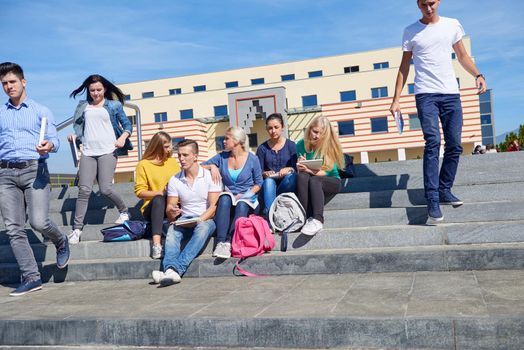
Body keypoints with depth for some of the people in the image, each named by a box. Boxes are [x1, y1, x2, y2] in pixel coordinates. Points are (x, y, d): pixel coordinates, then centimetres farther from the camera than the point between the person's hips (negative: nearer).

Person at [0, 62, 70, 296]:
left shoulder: (41, 111, 10)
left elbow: (54, 140, -1)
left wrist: (48, 146, -23)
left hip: (34, 170, -3)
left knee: (39, 222, -16)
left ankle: (61, 242, 17)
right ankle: (31, 277, 4)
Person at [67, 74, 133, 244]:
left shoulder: (114, 105, 9)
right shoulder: (83, 106, 16)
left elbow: (127, 124, 9)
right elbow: (79, 127, 24)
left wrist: (123, 137, -9)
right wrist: (74, 136, 4)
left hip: (108, 151, -3)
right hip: (88, 152, 3)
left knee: (105, 189, -11)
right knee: (84, 190, -7)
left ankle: (124, 211, 17)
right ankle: (77, 228, -3)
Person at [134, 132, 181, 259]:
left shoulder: (172, 161, 16)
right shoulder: (143, 165, 3)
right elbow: (139, 192, -2)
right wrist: (160, 193, -14)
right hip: (152, 207, -3)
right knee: (159, 199, -38)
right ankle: (156, 244, -49)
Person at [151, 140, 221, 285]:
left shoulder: (209, 176, -1)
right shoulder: (174, 180, 8)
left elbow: (214, 206, -7)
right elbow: (170, 207, 5)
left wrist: (199, 220, -23)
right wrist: (171, 212, -21)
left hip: (206, 220, -3)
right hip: (185, 222, 3)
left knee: (203, 228, -37)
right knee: (172, 229, -30)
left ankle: (177, 268, -49)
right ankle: (170, 270, -51)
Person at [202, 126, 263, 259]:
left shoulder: (252, 159, 3)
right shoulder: (222, 157, 10)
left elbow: (259, 183, 4)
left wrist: (246, 195, -10)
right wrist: (212, 166, -9)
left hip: (248, 200, -2)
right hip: (228, 202, 2)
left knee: (242, 205, -37)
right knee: (225, 198, -34)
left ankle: (228, 242, -44)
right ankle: (220, 242, -44)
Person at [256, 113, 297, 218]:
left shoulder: (291, 145, 5)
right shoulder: (262, 148, 7)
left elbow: (296, 169, -1)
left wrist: (288, 169, -22)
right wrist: (265, 173, -17)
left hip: (287, 184, 0)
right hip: (269, 184, 1)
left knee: (291, 175, -33)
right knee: (268, 181, -34)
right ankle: (269, 214, -49)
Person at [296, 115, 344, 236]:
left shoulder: (330, 146, -9)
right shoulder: (301, 144, -1)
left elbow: (327, 172, -16)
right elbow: (299, 171, 2)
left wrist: (310, 170, -33)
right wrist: (300, 167, -22)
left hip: (331, 182, -2)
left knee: (314, 180, -35)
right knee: (302, 176, -31)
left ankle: (317, 220, -49)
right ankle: (304, 217, -40)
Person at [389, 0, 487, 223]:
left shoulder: (452, 25, 12)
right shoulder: (411, 32, 7)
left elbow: (462, 56, 18)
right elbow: (404, 67, 8)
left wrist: (478, 75, 0)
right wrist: (396, 99, 2)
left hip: (451, 94, 3)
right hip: (426, 94, -3)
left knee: (454, 146, 1)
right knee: (433, 143, -17)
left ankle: (444, 191, 16)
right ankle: (433, 201, -19)